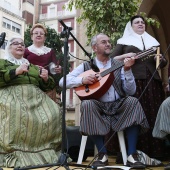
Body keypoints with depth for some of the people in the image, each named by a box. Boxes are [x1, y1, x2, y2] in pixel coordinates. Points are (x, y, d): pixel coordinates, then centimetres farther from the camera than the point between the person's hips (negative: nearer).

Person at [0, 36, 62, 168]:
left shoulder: (32, 65, 31)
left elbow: (47, 86, 25)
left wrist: (46, 79, 3)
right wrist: (16, 71, -12)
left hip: (36, 96, 4)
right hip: (13, 95, -4)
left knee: (54, 113, -25)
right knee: (15, 114, -39)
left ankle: (47, 150, -15)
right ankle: (12, 153, -31)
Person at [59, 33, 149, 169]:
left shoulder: (119, 65, 11)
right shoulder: (86, 66, 9)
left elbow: (130, 91, 1)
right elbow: (63, 81, 1)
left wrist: (127, 70, -13)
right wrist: (82, 80, -14)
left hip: (118, 106, 1)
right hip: (97, 107, -1)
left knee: (132, 102, -28)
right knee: (87, 104, -33)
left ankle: (132, 155, -27)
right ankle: (103, 154, -24)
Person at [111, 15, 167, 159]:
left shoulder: (152, 41, 23)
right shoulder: (124, 41, 14)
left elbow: (164, 63, 20)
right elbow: (112, 59, 5)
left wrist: (160, 59, -3)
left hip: (152, 82, 4)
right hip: (133, 81, -3)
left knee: (154, 115, -2)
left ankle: (155, 153, 1)